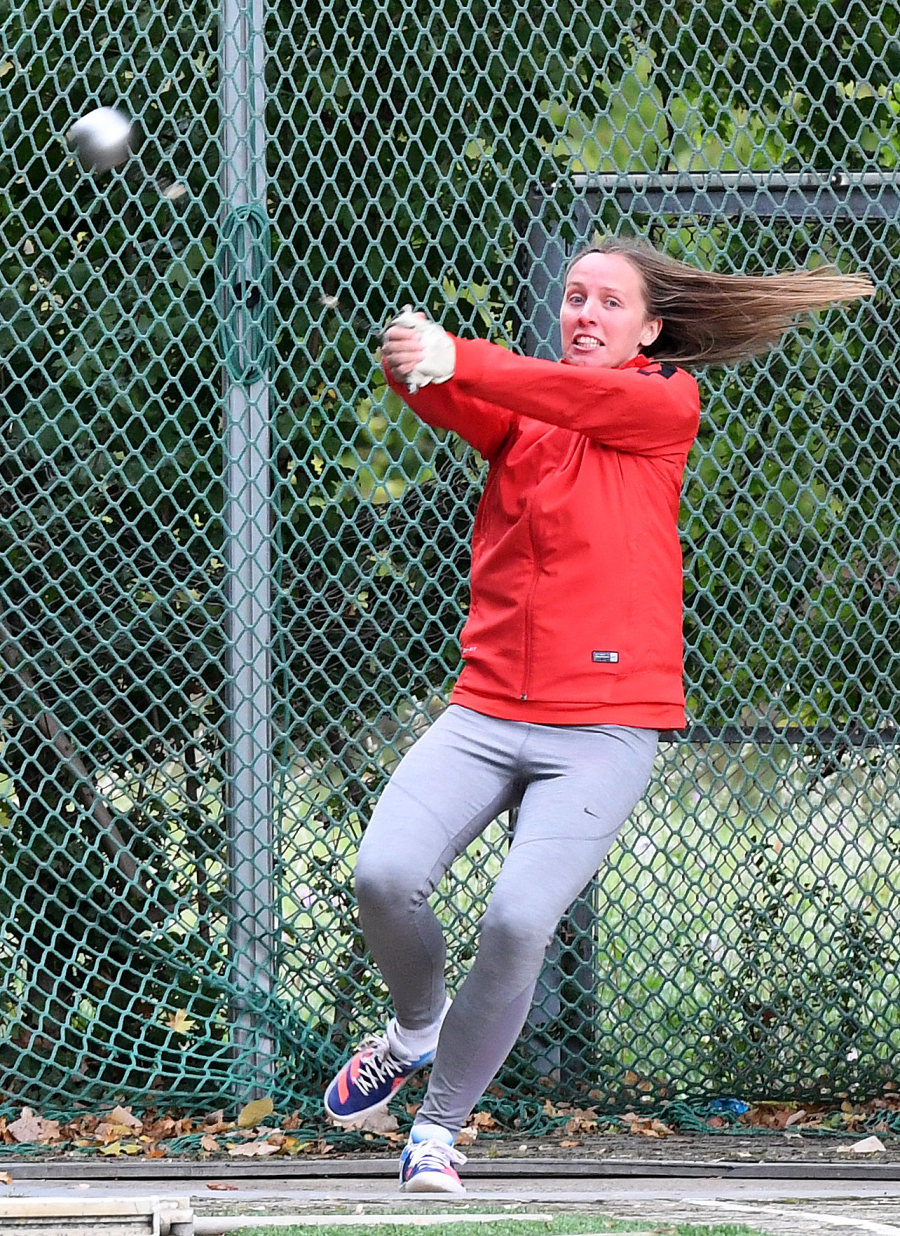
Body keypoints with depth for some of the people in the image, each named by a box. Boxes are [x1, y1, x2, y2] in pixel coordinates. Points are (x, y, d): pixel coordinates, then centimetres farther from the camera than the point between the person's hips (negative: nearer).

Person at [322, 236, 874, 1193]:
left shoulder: (666, 405, 5)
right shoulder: (521, 407, 12)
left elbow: (585, 396, -16)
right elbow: (458, 406, -9)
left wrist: (455, 360, -28)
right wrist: (415, 368, -33)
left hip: (602, 730, -3)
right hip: (486, 710, 3)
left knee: (517, 922, -19)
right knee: (384, 874, -18)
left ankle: (439, 1124, 2)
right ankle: (416, 1029, 15)